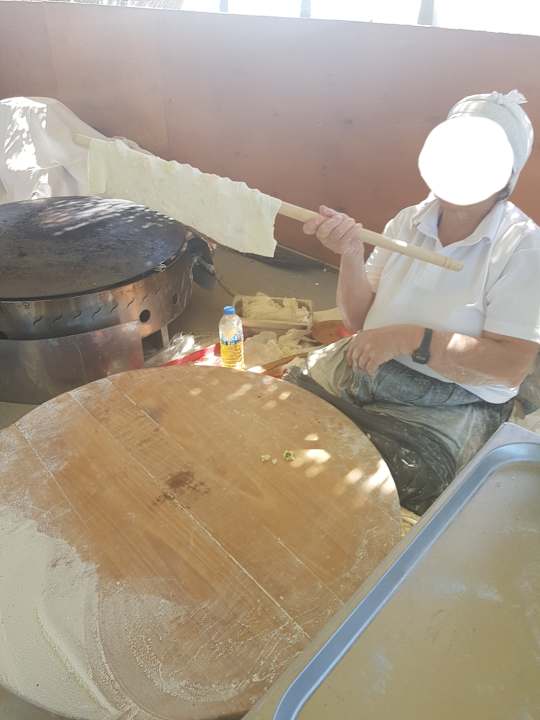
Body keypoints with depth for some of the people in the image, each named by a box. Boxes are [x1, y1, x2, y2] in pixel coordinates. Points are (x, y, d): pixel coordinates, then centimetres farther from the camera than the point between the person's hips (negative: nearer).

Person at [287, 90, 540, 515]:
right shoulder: (410, 222, 5)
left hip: (454, 402, -5)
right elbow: (359, 320, 4)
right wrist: (351, 254, -13)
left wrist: (412, 338, -25)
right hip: (366, 367, 6)